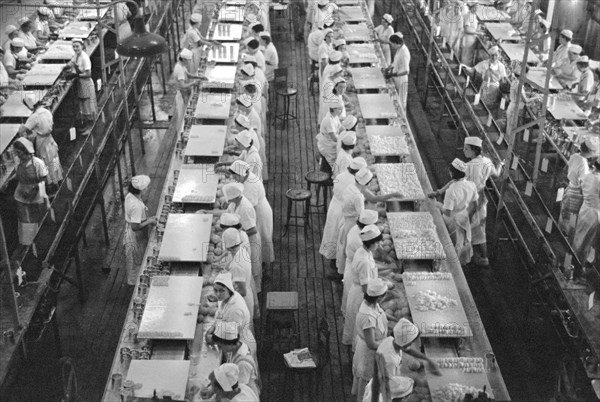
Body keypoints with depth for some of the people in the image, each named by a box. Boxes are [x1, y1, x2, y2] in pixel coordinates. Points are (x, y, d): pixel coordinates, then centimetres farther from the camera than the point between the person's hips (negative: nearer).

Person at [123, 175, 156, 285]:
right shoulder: (136, 205, -36)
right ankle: (135, 283, 34)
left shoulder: (130, 196, -7)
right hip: (136, 238, -9)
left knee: (134, 261, 28)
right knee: (136, 261, 14)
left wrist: (147, 219, 4)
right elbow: (135, 226, -31)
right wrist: (149, 222, -17)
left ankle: (132, 280, 48)